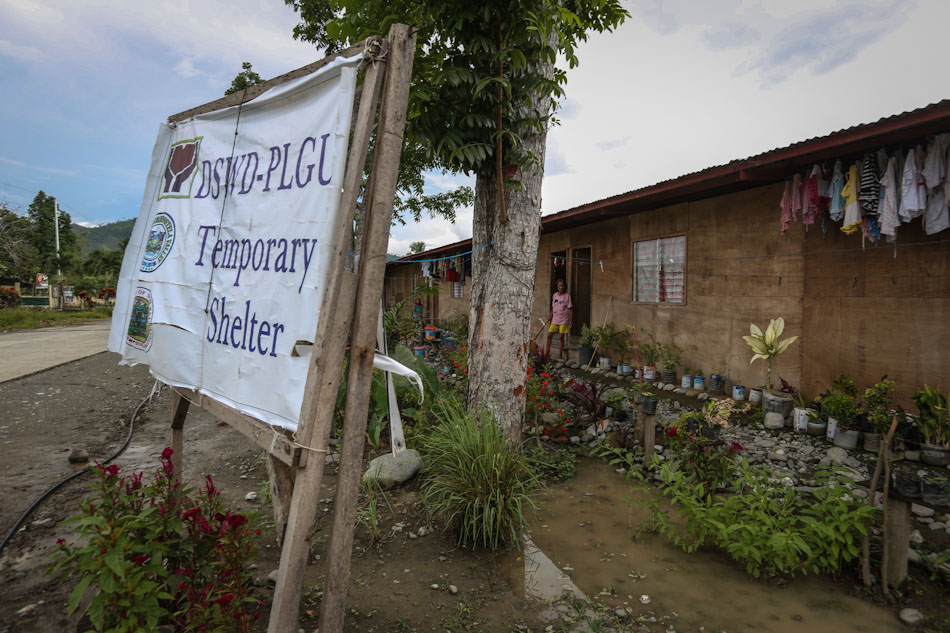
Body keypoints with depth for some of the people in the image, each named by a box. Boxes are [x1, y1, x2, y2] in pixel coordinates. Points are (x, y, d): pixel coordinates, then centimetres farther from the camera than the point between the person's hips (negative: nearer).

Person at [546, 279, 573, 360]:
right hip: (555, 320, 4)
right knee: (549, 335, 2)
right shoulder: (554, 295, 8)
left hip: (563, 320, -4)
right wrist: (550, 316, 7)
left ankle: (560, 354, 10)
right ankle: (547, 352, 14)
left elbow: (570, 309, -5)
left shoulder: (567, 296, -5)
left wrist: (571, 321, -9)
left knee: (561, 337, -1)